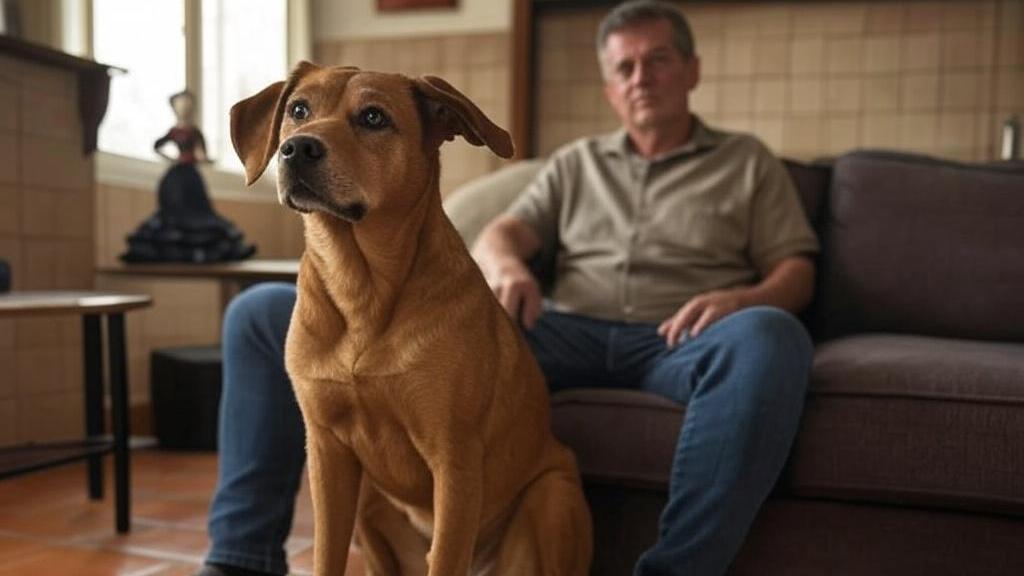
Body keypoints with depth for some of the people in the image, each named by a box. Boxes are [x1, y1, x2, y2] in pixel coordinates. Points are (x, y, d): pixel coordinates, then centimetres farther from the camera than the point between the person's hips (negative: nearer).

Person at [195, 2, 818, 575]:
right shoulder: (576, 163, 26)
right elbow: (500, 235, 14)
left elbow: (797, 271, 12)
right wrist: (505, 264, -12)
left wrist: (742, 300, -12)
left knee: (768, 337, -43)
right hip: (561, 333, 2)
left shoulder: (748, 162, 21)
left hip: (675, 343, -1)